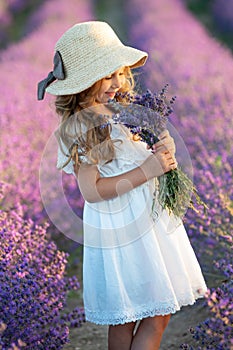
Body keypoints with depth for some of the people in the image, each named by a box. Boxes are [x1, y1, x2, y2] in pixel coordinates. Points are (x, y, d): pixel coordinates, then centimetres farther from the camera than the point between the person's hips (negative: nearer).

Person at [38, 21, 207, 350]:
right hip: (121, 232, -8)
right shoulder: (79, 126, -17)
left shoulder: (122, 107, 6)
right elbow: (92, 191, -21)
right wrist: (147, 170, -24)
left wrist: (165, 150, -7)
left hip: (150, 220, 8)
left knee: (158, 312, 14)